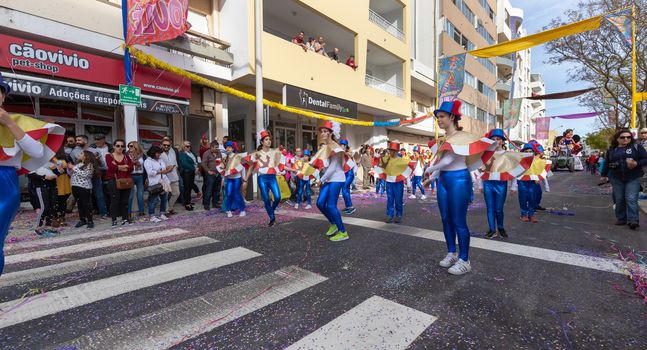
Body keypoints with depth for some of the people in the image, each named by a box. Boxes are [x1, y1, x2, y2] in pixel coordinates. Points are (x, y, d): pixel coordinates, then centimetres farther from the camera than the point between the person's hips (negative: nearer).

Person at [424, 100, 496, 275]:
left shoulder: (462, 136, -11)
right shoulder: (443, 139, 13)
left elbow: (449, 160, -19)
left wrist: (429, 169, -7)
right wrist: (431, 177, 3)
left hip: (458, 180, -8)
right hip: (443, 180, 8)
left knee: (459, 221, -3)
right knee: (446, 219, 12)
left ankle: (464, 261, 9)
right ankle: (451, 253, 27)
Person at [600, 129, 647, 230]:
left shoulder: (636, 147, 2)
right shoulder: (611, 150, 9)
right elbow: (606, 164, 16)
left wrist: (636, 164, -18)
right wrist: (604, 175, 17)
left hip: (633, 178, -2)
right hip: (616, 179, 2)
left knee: (631, 199, -9)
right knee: (619, 200, 5)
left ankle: (633, 221, -7)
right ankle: (621, 218, 15)